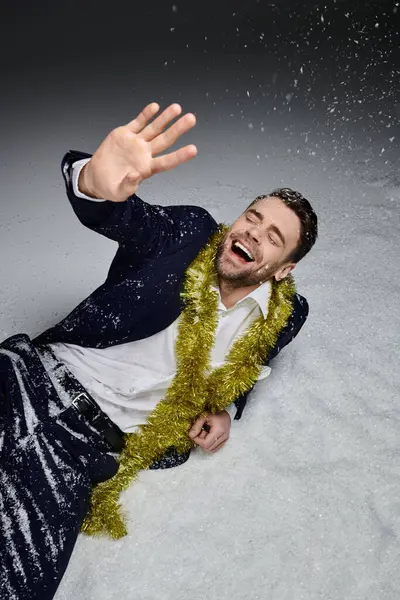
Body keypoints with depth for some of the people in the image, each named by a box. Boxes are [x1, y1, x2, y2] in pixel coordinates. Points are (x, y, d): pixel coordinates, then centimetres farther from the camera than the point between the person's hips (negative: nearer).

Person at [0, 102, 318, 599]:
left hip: (97, 446, 1)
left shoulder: (283, 316, 7)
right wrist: (98, 180, -38)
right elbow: (115, 215, -13)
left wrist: (225, 409, 4)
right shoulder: (192, 231, 1)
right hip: (44, 377, 0)